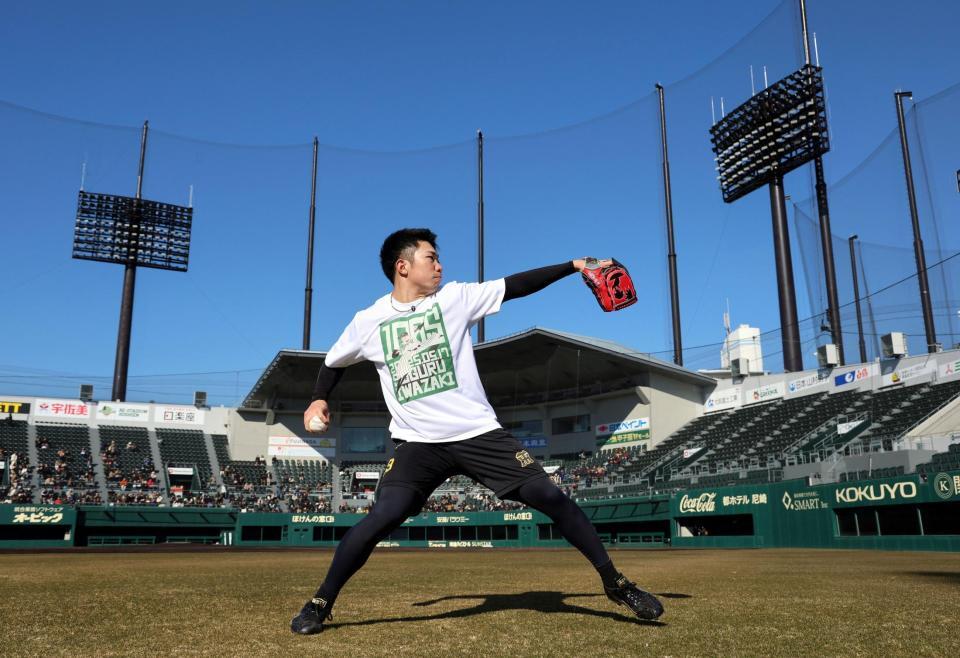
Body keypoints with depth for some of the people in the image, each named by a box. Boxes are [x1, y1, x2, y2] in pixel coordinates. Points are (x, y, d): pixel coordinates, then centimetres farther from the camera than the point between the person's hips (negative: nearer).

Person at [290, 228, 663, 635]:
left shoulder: (454, 297, 3)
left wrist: (575, 265, -7)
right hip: (418, 443, -1)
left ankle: (614, 582, 9)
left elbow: (516, 287, -1)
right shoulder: (369, 321, 3)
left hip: (478, 433, 1)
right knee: (383, 518, -18)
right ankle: (321, 603, 4)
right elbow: (334, 362, 20)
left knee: (549, 496, -6)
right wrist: (319, 400, 6)